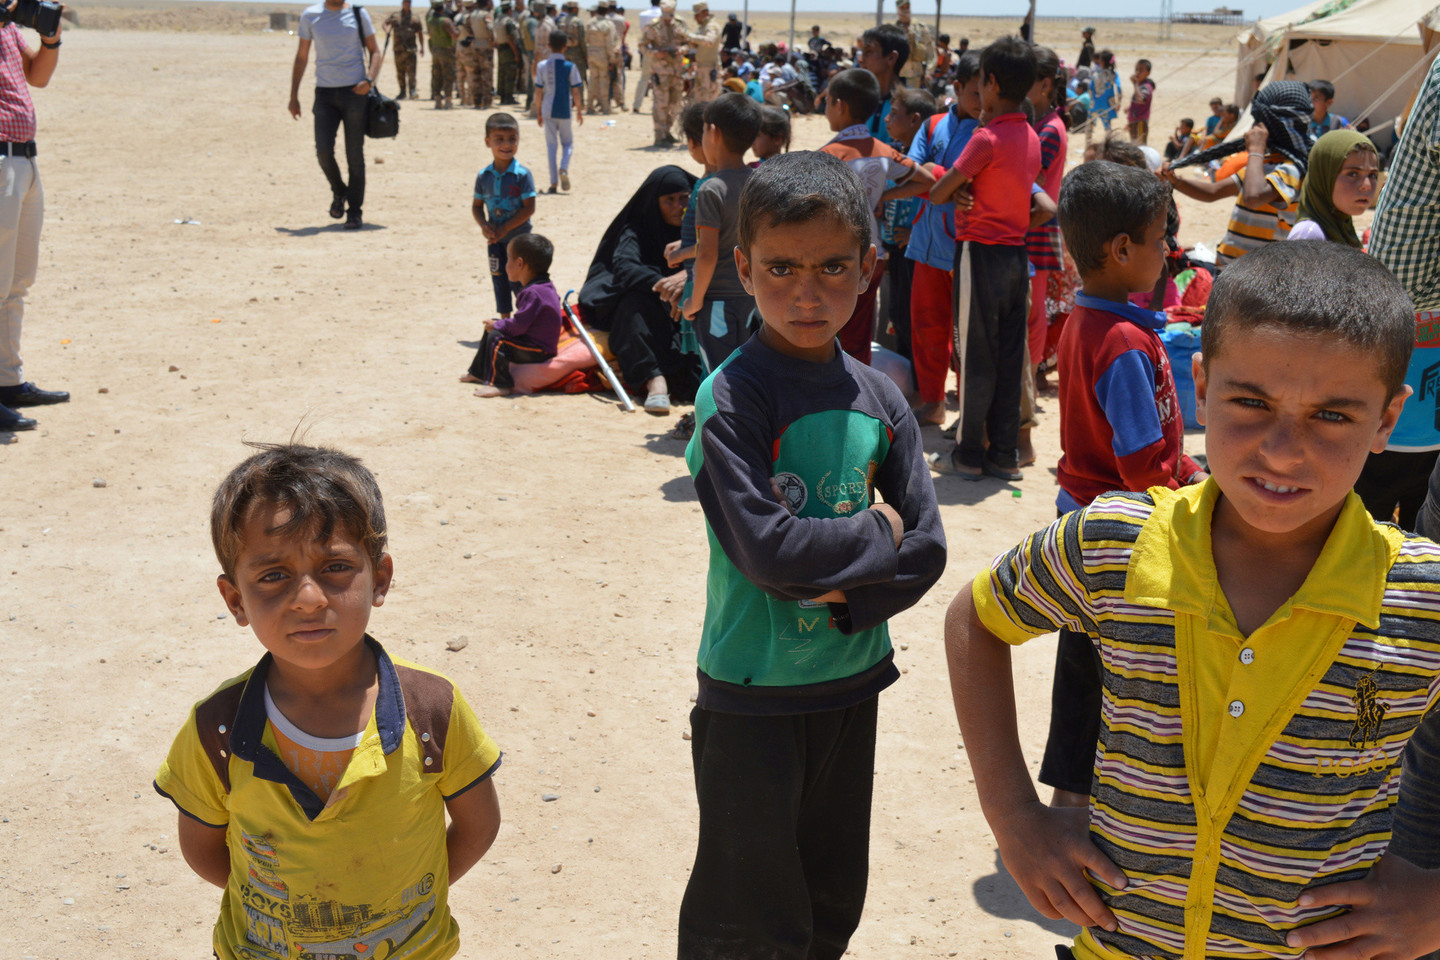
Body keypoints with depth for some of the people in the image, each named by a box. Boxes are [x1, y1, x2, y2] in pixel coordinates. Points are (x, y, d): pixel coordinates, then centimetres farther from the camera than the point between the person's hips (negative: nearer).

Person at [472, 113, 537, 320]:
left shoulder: (523, 174, -13)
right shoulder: (483, 176, 0)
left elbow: (529, 208, -16)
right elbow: (477, 205, 8)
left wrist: (504, 229, -19)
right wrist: (484, 225, -12)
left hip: (519, 236, -5)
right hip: (496, 240, 5)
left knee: (517, 281, -3)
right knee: (499, 281, 14)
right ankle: (505, 320, 28)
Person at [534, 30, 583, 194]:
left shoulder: (542, 66, -3)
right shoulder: (570, 67, -7)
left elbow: (539, 92, 1)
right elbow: (575, 91, -5)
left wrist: (539, 112, 11)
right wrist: (579, 111, 7)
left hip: (548, 112, 1)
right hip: (564, 111, -1)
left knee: (551, 145, 7)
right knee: (568, 143, 13)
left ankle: (553, 183, 3)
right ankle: (563, 168, -16)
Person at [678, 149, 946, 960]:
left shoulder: (878, 398, 0)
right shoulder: (733, 396, -16)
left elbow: (925, 550, -1)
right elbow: (768, 549, -25)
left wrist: (846, 596, -16)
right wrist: (876, 533, -12)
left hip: (853, 682, 5)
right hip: (754, 692, -5)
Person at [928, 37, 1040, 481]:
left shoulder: (986, 138, -15)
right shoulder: (1031, 138, 8)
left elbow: (939, 193, -16)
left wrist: (954, 184, 5)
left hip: (981, 252, -7)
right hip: (1017, 254, 7)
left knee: (975, 356, 1)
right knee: (1009, 357, 10)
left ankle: (969, 454, 8)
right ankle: (1004, 453, 15)